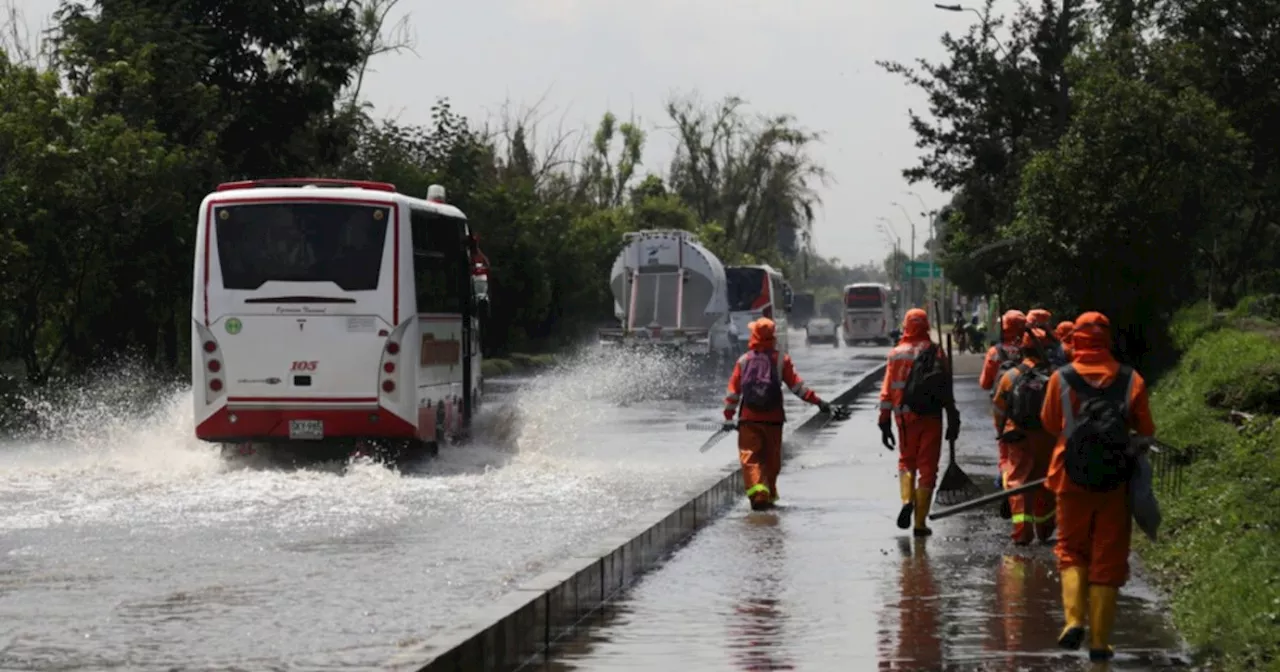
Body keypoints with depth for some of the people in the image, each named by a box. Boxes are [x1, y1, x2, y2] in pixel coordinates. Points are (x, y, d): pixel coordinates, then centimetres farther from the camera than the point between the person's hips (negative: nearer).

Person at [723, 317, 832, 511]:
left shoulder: (743, 360, 3)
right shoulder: (781, 360, 1)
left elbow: (733, 389, 6)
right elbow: (796, 385, -3)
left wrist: (728, 415, 14)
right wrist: (817, 401, 2)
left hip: (748, 418, -1)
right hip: (773, 419, 1)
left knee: (750, 457, -3)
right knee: (771, 459, 14)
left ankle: (757, 491, -23)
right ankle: (769, 494, 21)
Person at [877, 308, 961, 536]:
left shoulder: (896, 354, 0)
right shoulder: (936, 352, -2)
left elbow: (887, 391, 0)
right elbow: (947, 390, -3)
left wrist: (885, 423, 4)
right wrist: (953, 420, 2)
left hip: (905, 416, 1)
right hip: (931, 416, -1)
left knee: (906, 461, 21)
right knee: (927, 468, 6)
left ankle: (907, 500, -6)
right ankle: (920, 523, 6)